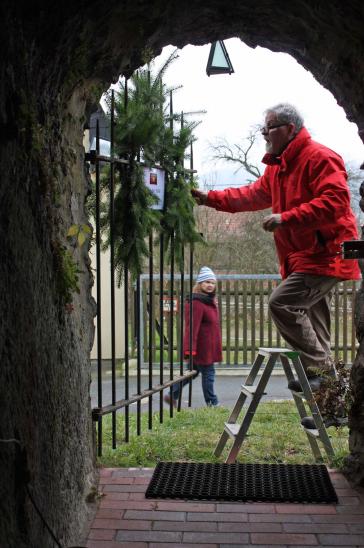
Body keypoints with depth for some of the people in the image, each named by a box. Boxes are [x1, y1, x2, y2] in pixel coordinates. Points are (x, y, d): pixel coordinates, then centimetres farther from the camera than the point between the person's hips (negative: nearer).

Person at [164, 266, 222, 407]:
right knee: (208, 373, 1)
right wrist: (190, 348, -28)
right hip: (202, 347, -10)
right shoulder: (196, 303, -19)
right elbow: (191, 327, -24)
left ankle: (172, 395, 26)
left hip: (208, 346, 10)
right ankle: (212, 403, 12)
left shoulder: (210, 301, 14)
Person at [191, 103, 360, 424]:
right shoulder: (278, 167, 17)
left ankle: (319, 369, -8)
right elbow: (253, 196, 22)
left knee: (282, 303, -20)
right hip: (306, 257, 10)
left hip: (326, 254, -10)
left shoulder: (320, 157, -15)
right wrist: (209, 198, 14)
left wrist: (286, 218, -27)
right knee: (314, 327, 12)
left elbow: (335, 201, -26)